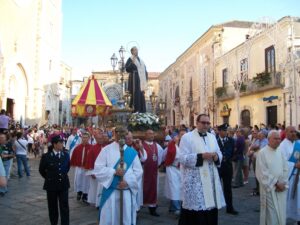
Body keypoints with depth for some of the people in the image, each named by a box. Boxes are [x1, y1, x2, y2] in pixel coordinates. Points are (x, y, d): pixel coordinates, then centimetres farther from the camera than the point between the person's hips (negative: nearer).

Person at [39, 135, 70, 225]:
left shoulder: (66, 155, -2)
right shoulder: (46, 156, -10)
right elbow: (41, 170, 5)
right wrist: (49, 178, 11)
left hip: (63, 185, 2)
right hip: (51, 185, -1)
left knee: (64, 207, 2)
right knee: (52, 207, 13)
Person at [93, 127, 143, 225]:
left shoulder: (132, 152, 6)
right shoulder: (106, 150, -1)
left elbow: (138, 171, 3)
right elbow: (98, 168, -6)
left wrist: (128, 181, -11)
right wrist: (114, 171, -17)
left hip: (127, 191, 2)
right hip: (110, 190, -2)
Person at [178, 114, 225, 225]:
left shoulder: (212, 137, 14)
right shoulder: (187, 137, -5)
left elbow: (220, 154, 16)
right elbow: (183, 158, -13)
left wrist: (216, 157, -8)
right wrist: (202, 156, -20)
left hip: (211, 180, 6)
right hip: (194, 181, -6)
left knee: (211, 207, 9)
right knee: (196, 211, -4)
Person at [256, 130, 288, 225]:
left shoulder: (280, 152, 7)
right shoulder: (262, 153, -10)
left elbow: (285, 169, 7)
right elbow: (263, 173, -13)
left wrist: (283, 183, -6)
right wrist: (276, 184, -12)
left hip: (281, 189, 5)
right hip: (269, 188, -5)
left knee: (281, 214, 10)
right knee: (271, 215, 1)